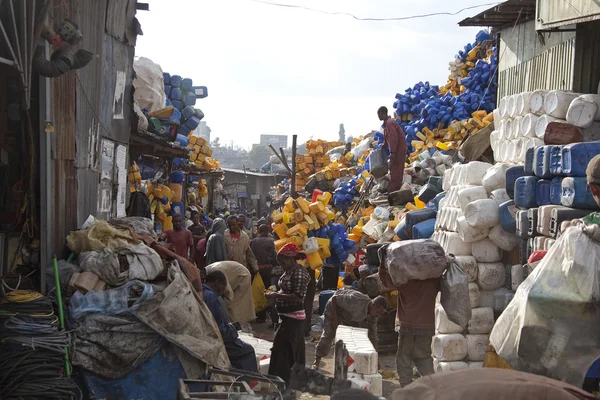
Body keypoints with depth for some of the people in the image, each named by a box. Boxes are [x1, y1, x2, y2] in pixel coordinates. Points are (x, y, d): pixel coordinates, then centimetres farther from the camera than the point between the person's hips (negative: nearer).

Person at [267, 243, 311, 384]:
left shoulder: (299, 273, -18)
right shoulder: (288, 272, 10)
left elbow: (298, 297, -25)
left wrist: (277, 295, -21)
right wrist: (275, 293, 7)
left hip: (293, 317, -10)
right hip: (287, 316, 10)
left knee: (281, 348, -8)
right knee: (295, 351, 18)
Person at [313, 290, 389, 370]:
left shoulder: (372, 315, -21)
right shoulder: (355, 301, -43)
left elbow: (373, 336, -13)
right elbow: (334, 298, -32)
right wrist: (335, 319, -29)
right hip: (334, 307, -6)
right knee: (328, 335, -13)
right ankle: (316, 361, 3)